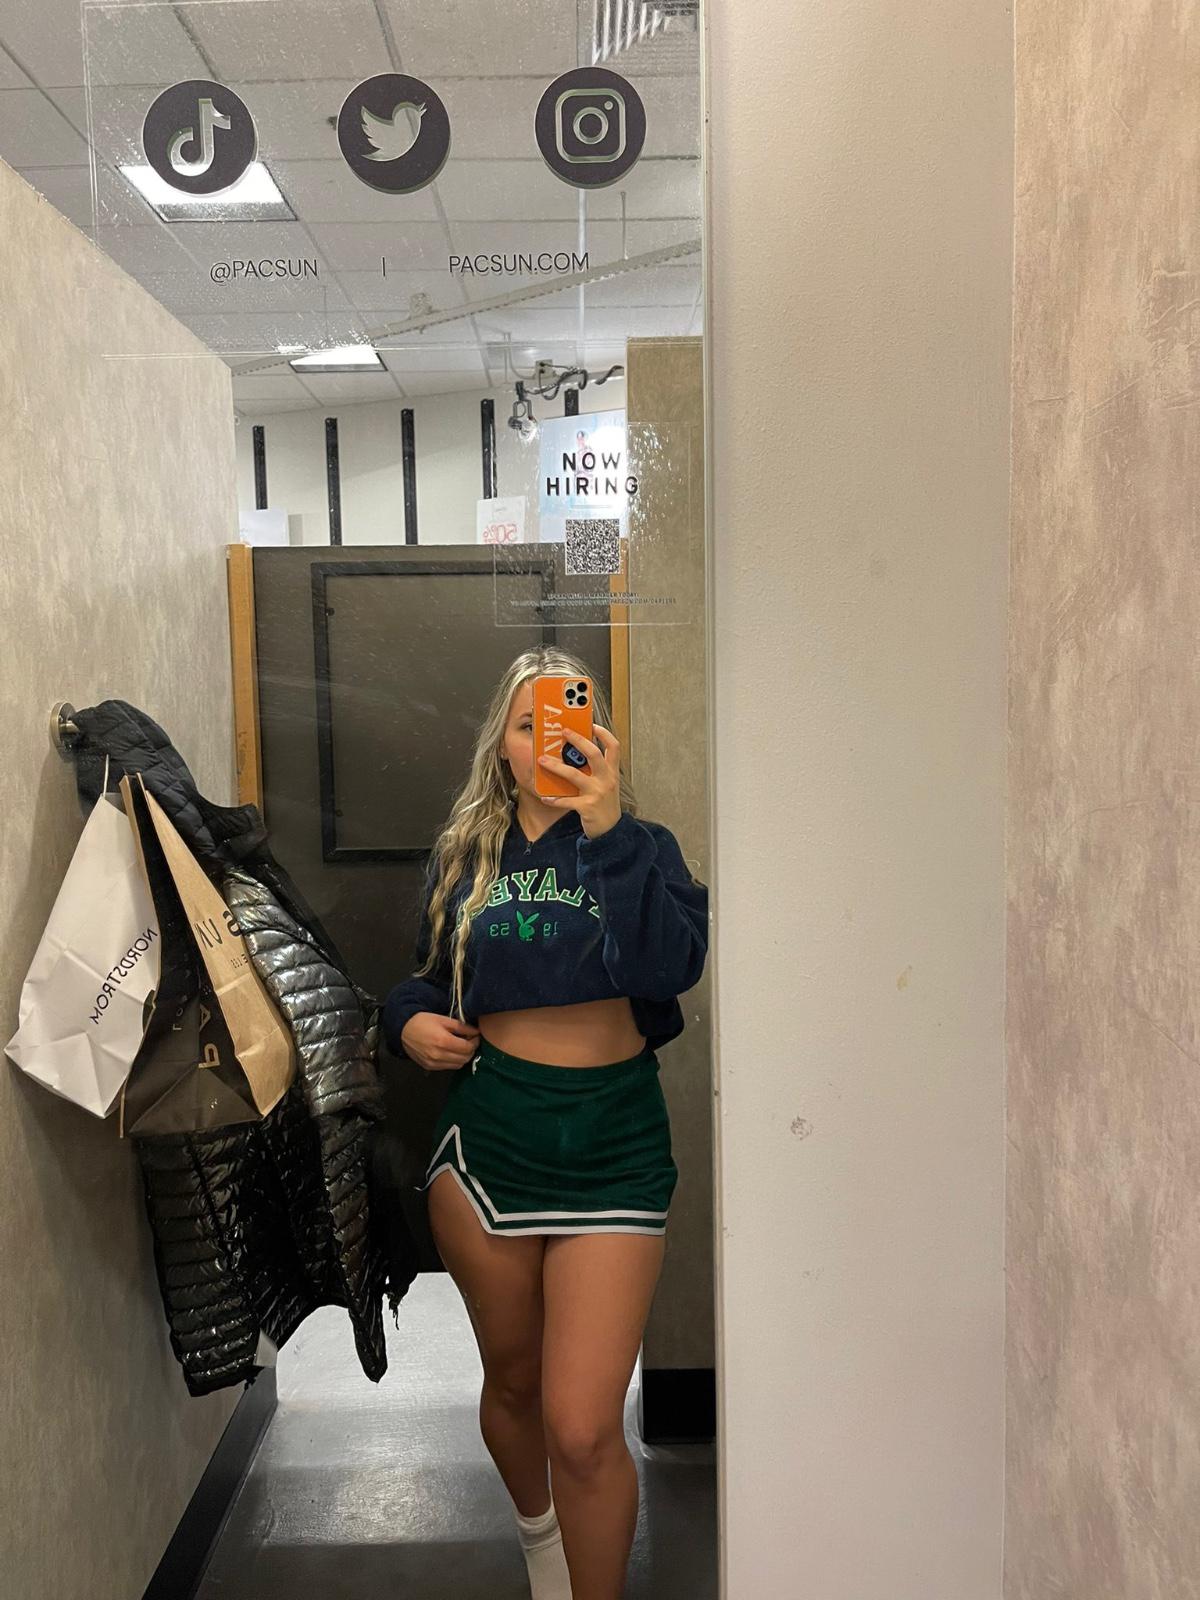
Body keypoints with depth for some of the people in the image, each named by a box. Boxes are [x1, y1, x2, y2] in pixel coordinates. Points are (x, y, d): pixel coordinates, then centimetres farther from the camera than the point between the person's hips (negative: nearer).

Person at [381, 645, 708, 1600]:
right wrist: (410, 1021, -1)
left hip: (613, 1138, -2)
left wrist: (607, 827, -25)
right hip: (486, 1134, 3)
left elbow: (675, 963, -20)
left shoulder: (637, 848, 0)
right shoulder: (464, 855, 7)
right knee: (512, 1379, 22)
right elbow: (428, 977, 20)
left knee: (584, 1429, -6)